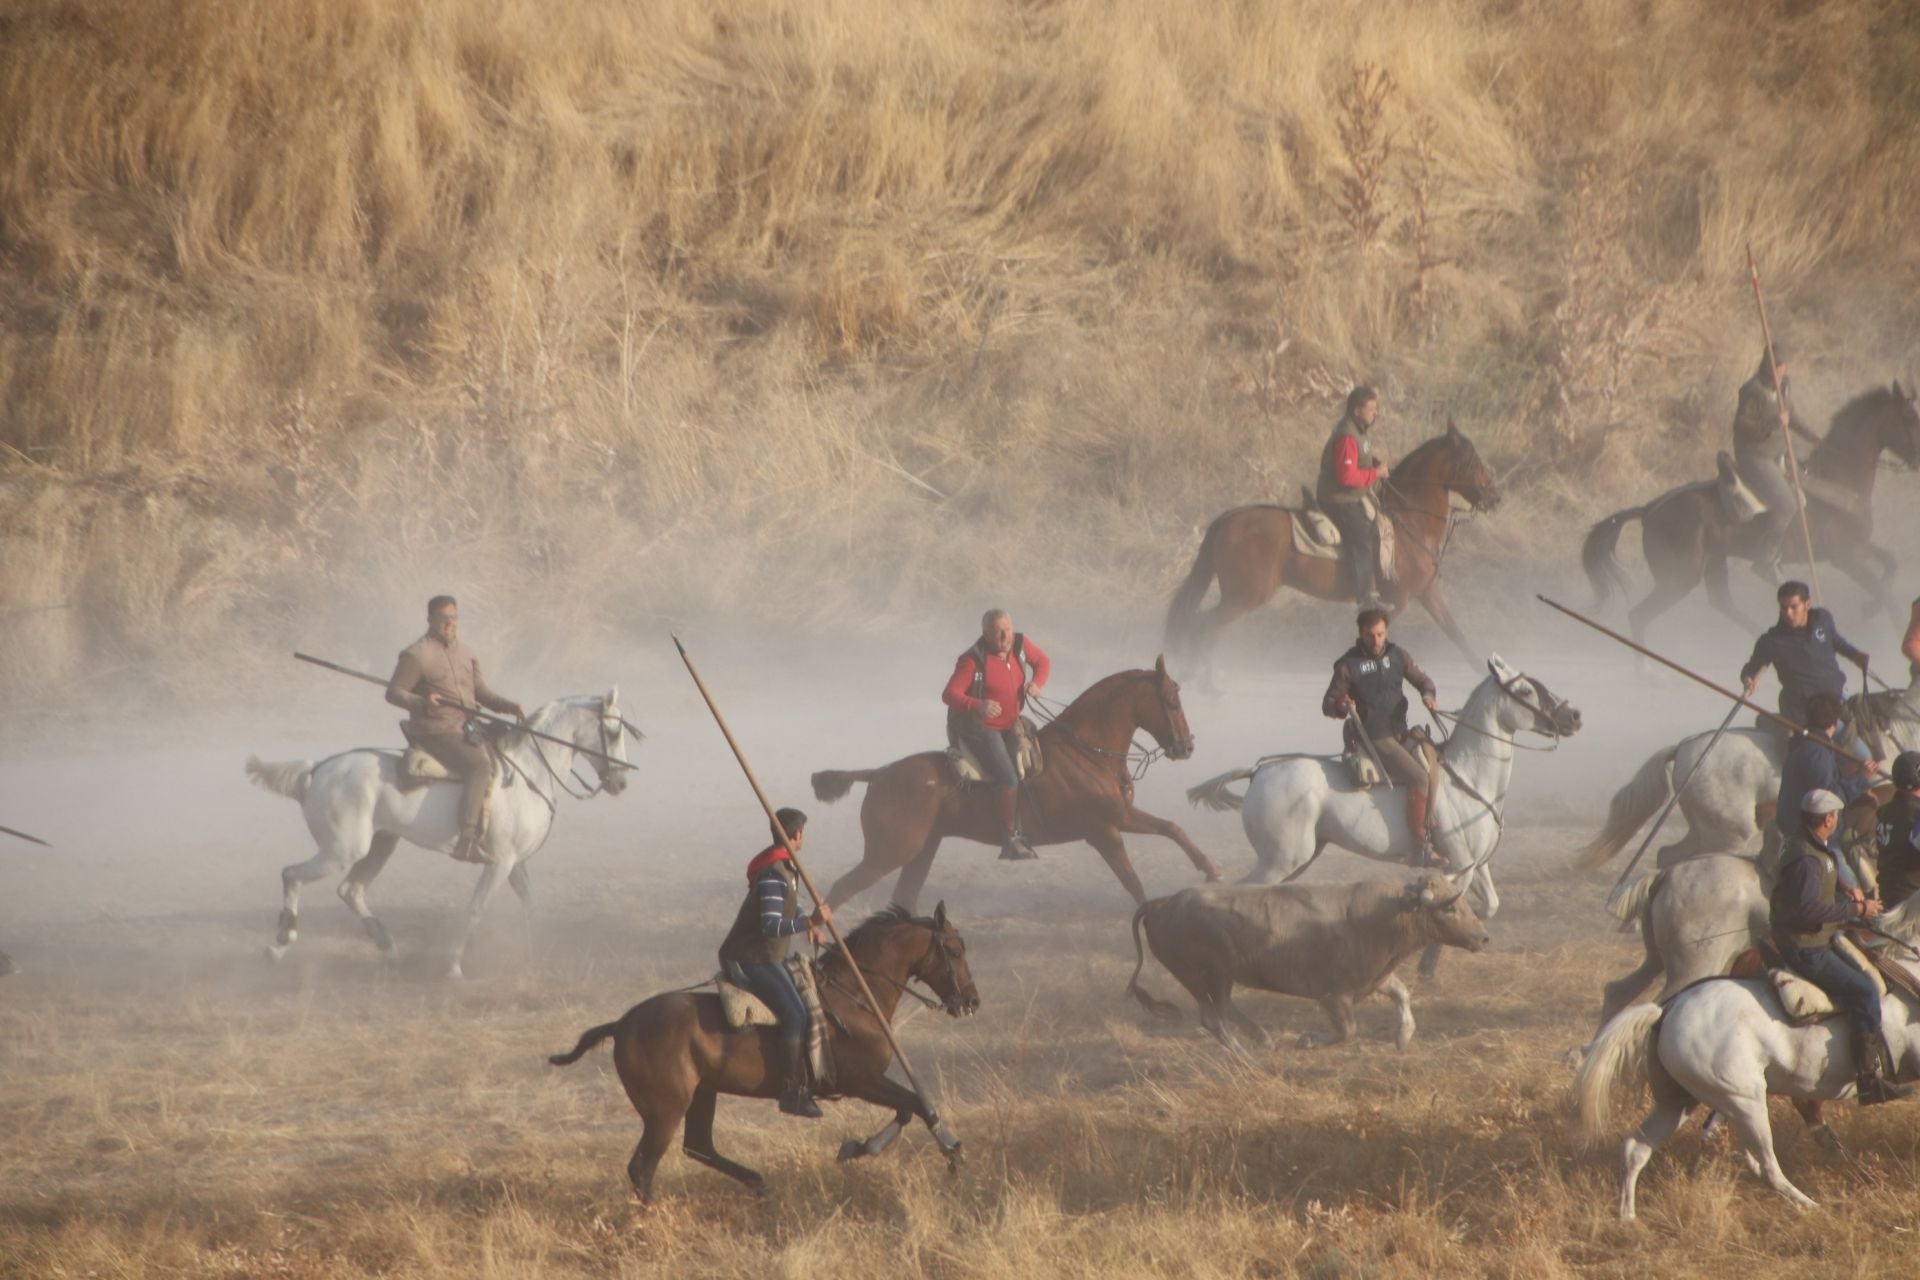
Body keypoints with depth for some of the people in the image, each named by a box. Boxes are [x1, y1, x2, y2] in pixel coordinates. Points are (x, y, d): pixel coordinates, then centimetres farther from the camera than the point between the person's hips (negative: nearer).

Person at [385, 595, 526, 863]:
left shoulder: (464, 652, 15)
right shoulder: (417, 655, -8)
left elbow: (482, 694, 20)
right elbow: (393, 692, -8)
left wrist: (508, 706, 2)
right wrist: (421, 702, -27)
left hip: (466, 730, 9)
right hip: (435, 733, -9)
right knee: (480, 766, -30)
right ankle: (467, 840, -38)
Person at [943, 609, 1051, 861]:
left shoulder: (1020, 645, -4)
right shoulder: (973, 660, -21)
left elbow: (1042, 661, 14)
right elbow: (950, 694, -23)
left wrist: (1037, 683, -8)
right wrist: (977, 706, -42)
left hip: (1010, 724, 7)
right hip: (979, 726, -7)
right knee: (1008, 778, -20)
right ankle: (1009, 840, -11)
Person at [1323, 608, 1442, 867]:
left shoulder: (1397, 655, 7)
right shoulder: (1349, 665, -6)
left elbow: (1421, 680, 17)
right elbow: (1328, 705, -2)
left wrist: (1429, 694, -6)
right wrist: (1342, 707, -25)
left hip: (1399, 735, 7)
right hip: (1372, 738, -7)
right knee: (1418, 777, -21)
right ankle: (1419, 848, -23)